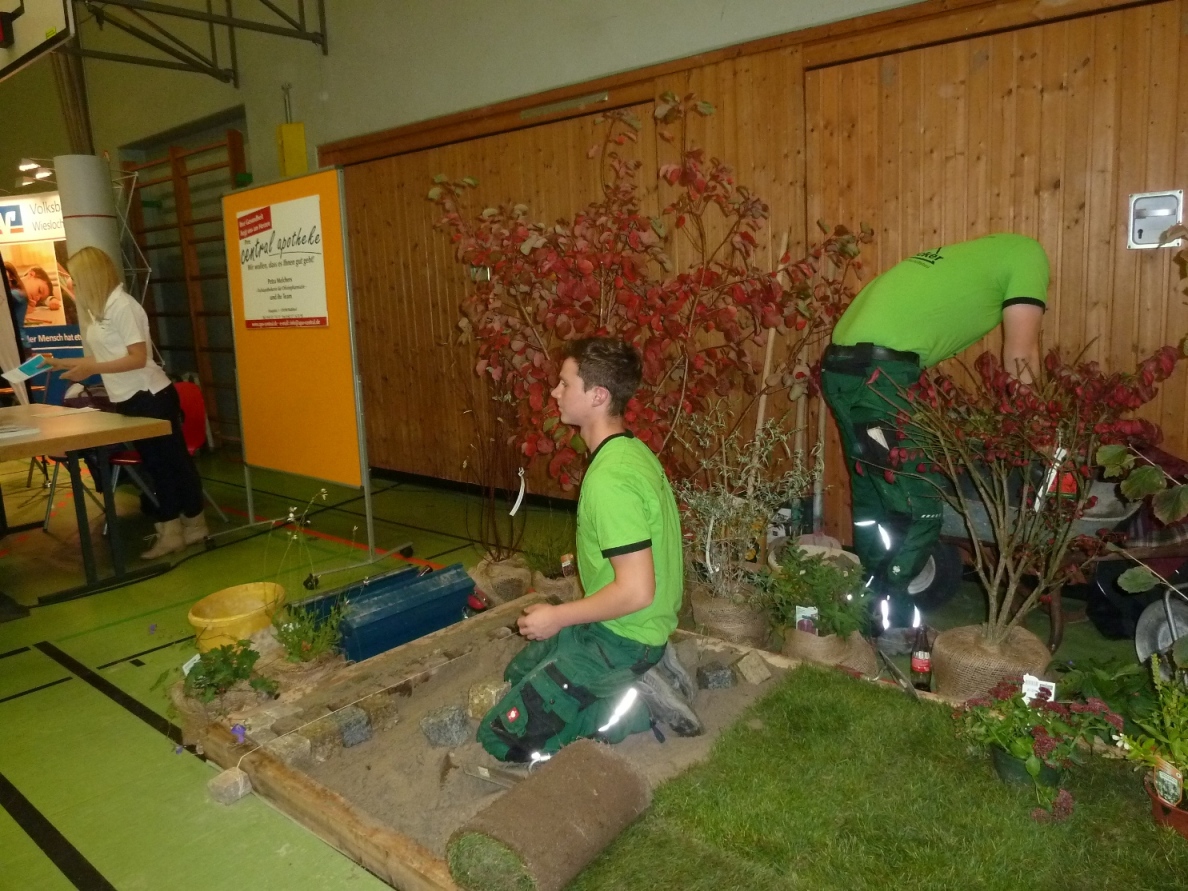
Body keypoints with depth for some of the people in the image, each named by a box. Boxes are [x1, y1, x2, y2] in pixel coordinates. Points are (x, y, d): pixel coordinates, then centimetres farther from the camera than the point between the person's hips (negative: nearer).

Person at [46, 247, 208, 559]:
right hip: (128, 401, 9)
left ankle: (193, 524, 14)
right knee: (156, 464, 13)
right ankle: (170, 531, 21)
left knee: (174, 460, 2)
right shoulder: (99, 310, 10)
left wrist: (92, 369, -21)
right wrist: (61, 363, 19)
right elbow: (103, 358, 17)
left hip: (150, 397, -9)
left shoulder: (123, 306, -16)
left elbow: (138, 359, -19)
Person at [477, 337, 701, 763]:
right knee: (519, 671, 28)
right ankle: (643, 676, 14)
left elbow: (636, 592, -29)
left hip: (622, 637, -9)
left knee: (501, 737, -3)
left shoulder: (608, 479, -28)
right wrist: (590, 561, 23)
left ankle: (634, 703, -4)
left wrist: (557, 618, -17)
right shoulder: (632, 450, 2)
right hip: (644, 627, 10)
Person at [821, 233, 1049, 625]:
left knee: (872, 499, 18)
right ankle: (885, 619, 8)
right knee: (920, 508, 1)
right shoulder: (1027, 253, 11)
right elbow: (1020, 358, 6)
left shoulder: (972, 258, 34)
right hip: (879, 371, -9)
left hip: (841, 364, 9)